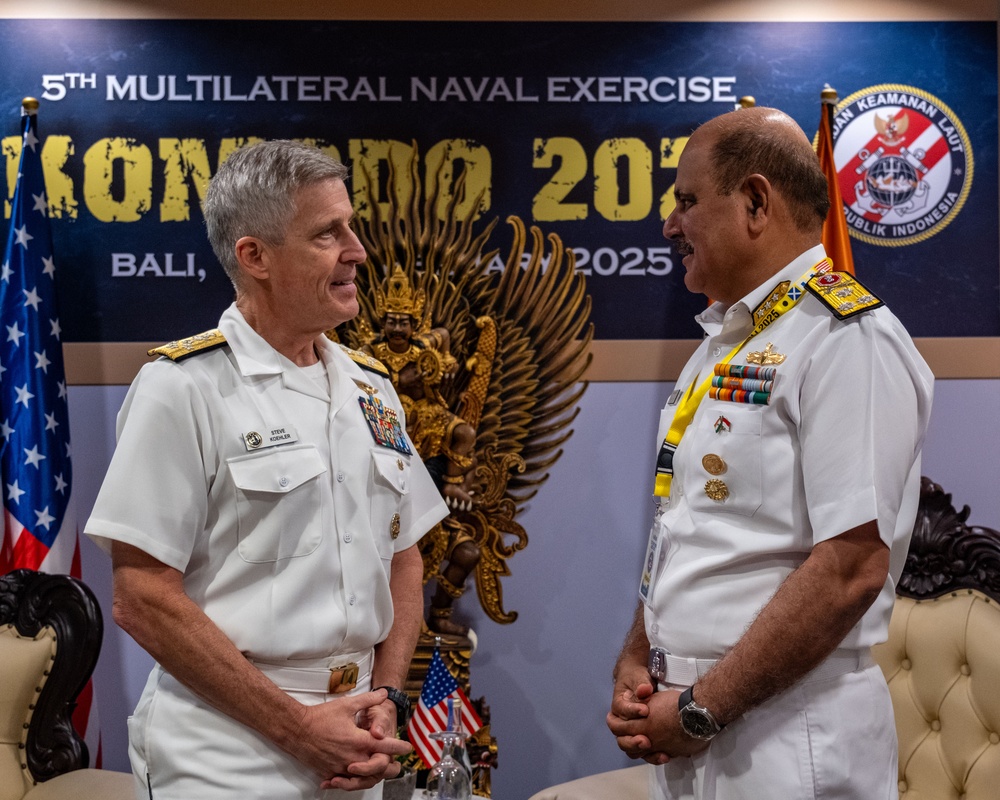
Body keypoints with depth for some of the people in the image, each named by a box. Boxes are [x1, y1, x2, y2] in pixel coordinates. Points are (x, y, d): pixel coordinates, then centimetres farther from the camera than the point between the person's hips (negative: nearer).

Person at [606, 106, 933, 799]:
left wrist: (701, 711, -18)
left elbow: (851, 568, -22)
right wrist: (636, 663, 4)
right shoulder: (721, 347, 13)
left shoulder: (849, 339, -14)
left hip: (786, 740, -8)